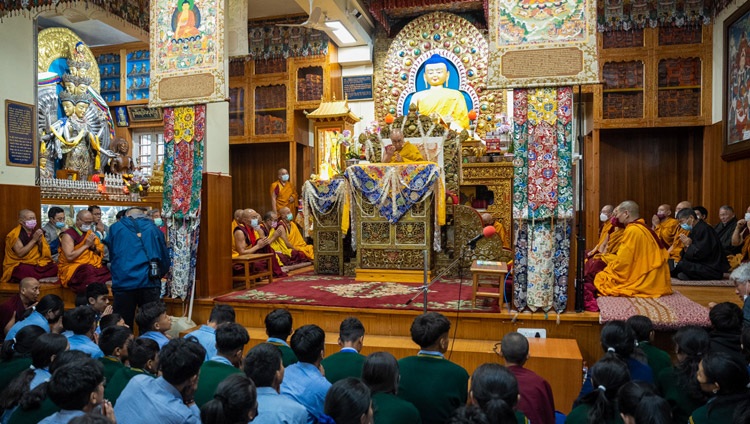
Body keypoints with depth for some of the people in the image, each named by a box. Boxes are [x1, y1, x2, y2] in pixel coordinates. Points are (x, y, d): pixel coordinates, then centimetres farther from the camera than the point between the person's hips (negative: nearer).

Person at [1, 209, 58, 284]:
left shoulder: (37, 232, 9)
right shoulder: (15, 234, -6)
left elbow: (45, 253, 6)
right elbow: (20, 253, -18)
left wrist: (40, 241, -10)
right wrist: (34, 240, -17)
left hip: (37, 263, 4)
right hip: (19, 265, -4)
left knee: (55, 267, -22)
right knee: (26, 270, -37)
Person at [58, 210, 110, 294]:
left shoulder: (90, 233, 17)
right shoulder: (68, 235, -3)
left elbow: (101, 253, 18)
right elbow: (69, 257, -16)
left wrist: (93, 246, -2)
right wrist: (86, 245, -10)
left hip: (93, 266, 6)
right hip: (73, 268, -6)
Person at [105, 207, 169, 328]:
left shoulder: (115, 228, 13)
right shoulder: (153, 228, 13)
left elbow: (111, 255, 23)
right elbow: (165, 258, 14)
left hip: (123, 283, 0)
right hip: (149, 283, 0)